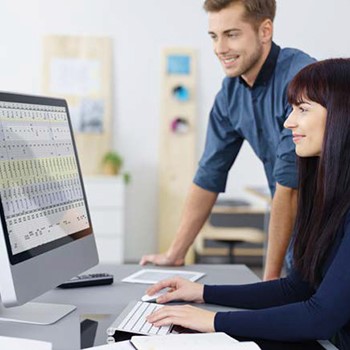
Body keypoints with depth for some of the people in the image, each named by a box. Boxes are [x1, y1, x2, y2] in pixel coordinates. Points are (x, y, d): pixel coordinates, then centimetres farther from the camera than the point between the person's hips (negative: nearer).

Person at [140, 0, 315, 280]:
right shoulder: (231, 92, 1)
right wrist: (175, 254, 8)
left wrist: (271, 275, -22)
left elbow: (290, 180, -24)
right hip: (297, 228, 6)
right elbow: (210, 175, 6)